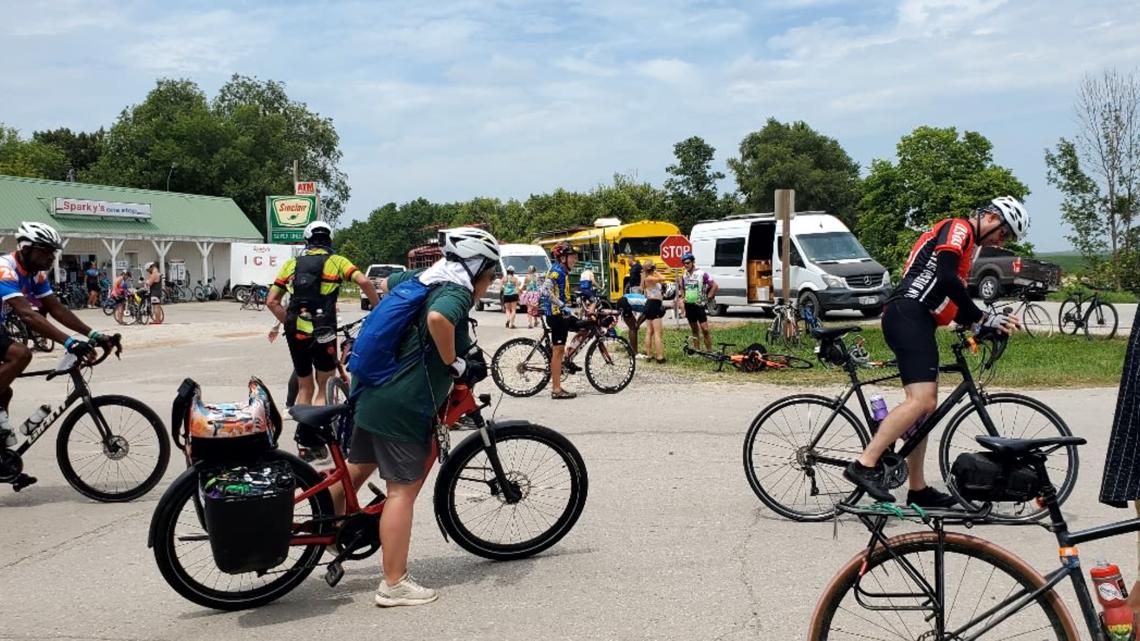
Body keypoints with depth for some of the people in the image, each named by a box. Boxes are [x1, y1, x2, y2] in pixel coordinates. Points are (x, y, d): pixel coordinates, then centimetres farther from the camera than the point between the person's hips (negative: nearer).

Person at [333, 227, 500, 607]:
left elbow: (384, 285, 32)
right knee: (403, 489, -1)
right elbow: (438, 318, -37)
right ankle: (394, 585, 5)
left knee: (357, 468, 26)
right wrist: (454, 363, -22)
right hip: (403, 405, -9)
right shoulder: (458, 292, -14)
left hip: (370, 391, 9)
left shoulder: (422, 277, 12)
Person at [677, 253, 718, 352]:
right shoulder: (684, 275, 8)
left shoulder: (702, 274, -9)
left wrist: (708, 297, -8)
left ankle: (709, 351, -8)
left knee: (704, 329, -12)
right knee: (694, 329, 12)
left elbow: (715, 286, -8)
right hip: (689, 305, 5)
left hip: (700, 305, -5)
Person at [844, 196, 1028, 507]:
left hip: (916, 321, 11)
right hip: (908, 315, -11)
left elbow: (956, 304, 28)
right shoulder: (958, 228, -2)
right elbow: (946, 279, -19)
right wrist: (982, 317, -14)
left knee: (925, 405, 11)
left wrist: (993, 321, 15)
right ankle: (864, 465, -24)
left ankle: (918, 489, 16)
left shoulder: (965, 244, 30)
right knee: (922, 400, -21)